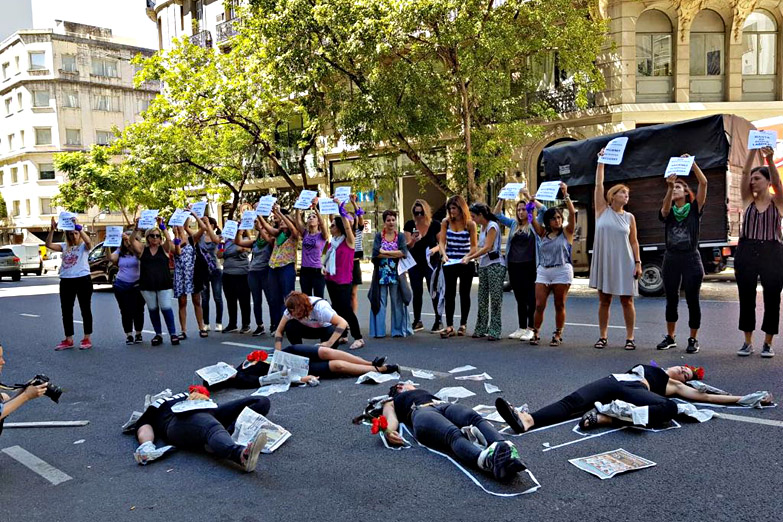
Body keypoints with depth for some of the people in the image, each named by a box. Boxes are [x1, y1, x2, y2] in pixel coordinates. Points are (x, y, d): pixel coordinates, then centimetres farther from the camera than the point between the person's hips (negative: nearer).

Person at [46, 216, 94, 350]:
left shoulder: (84, 246, 0)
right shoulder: (64, 246, 12)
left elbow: (88, 241, -24)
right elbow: (48, 245, -1)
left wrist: (77, 226, -28)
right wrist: (52, 230, -11)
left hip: (83, 280, -5)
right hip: (66, 281, 5)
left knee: (85, 310, 3)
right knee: (66, 311, 8)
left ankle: (87, 339, 11)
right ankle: (68, 340, 17)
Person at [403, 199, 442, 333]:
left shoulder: (435, 225, -6)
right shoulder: (410, 225, -2)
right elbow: (407, 246, -3)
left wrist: (435, 249, -21)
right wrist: (413, 240, -24)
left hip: (431, 262, -2)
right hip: (415, 264, 2)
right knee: (416, 292, 7)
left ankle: (438, 321, 5)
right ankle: (417, 322, 18)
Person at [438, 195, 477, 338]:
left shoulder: (470, 224, -6)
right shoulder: (446, 222, 1)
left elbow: (473, 246, -4)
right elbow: (442, 241, -3)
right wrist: (444, 254, -22)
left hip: (466, 263, -1)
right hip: (449, 263, 2)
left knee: (464, 294, 9)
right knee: (449, 294, 0)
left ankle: (463, 324, 21)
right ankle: (449, 326, 3)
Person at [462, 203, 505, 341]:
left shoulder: (492, 226, -10)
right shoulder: (483, 227, 16)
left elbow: (487, 248, -17)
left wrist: (470, 258, -17)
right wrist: (467, 256, 4)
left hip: (495, 264, -9)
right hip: (483, 265, 9)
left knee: (495, 298, -4)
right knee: (482, 299, 9)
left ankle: (494, 331, -2)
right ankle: (481, 329, 14)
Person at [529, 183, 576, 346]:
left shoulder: (566, 232, 3)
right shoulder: (543, 233, 12)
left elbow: (572, 213, -10)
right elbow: (532, 219, 5)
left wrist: (566, 195, -16)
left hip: (562, 271, -3)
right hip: (543, 271, 3)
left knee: (559, 306, 4)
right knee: (539, 305, -3)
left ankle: (558, 335, 13)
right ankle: (535, 333, 7)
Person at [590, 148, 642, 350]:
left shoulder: (629, 217, 7)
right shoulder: (602, 210, 4)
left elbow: (634, 242, 7)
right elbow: (598, 184, -1)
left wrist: (638, 263, -1)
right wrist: (601, 161, -2)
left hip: (624, 263, 1)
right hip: (603, 261, 0)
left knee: (627, 301, 3)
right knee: (604, 301, 6)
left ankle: (630, 338, 10)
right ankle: (603, 337, 14)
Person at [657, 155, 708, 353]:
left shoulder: (695, 209, 3)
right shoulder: (668, 212, 8)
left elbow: (703, 183, -9)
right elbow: (665, 209, -18)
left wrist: (692, 163, -14)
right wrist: (669, 187, -32)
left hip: (691, 258, -3)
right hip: (671, 259, 3)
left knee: (692, 300, 1)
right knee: (671, 300, 9)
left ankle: (693, 339, 11)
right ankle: (670, 337, 20)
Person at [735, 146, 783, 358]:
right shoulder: (748, 199, 7)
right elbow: (745, 173, -4)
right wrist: (752, 150, -13)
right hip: (746, 252, 2)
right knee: (746, 299, 5)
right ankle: (747, 342, 16)